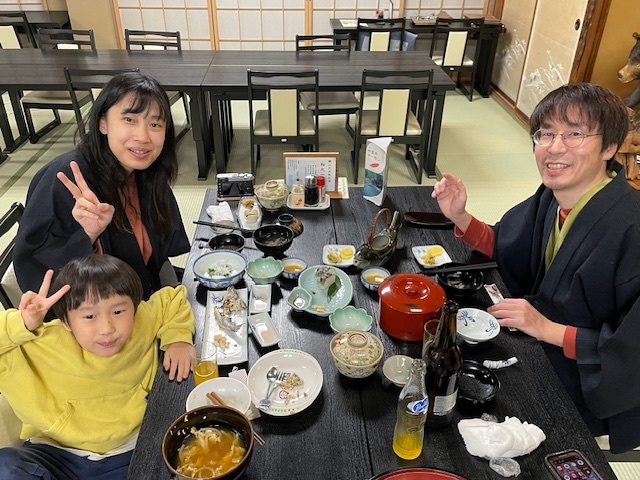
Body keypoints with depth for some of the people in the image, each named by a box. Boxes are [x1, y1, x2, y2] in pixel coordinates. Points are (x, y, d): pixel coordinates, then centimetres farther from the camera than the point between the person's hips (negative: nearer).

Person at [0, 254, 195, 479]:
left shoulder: (144, 321, -12)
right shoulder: (43, 345, -19)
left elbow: (172, 299, 6)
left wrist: (179, 338, -9)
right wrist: (22, 325, -34)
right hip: (53, 453, -1)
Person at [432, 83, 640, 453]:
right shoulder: (552, 198, -9)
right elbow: (506, 247, 7)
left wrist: (548, 329, -28)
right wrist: (459, 216, -9)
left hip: (590, 393, -6)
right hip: (540, 360, 6)